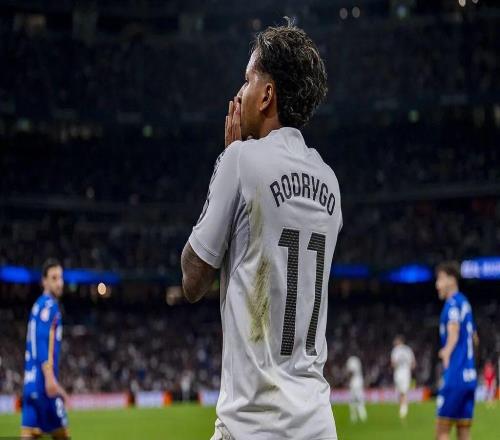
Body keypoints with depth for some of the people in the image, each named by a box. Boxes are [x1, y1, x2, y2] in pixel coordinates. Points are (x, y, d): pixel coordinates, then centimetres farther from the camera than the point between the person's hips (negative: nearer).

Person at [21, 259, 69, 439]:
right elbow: (42, 342, -18)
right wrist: (49, 377, -26)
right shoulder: (49, 305, -6)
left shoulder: (38, 305, 20)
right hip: (43, 380, -8)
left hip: (32, 382, 8)